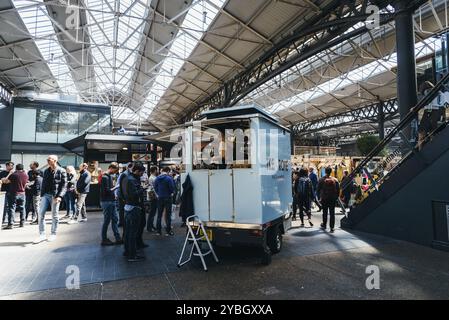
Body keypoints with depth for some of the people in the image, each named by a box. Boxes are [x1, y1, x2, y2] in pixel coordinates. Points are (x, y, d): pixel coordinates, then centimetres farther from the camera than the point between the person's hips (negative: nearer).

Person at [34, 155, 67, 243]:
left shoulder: (61, 171, -4)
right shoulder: (46, 171, 14)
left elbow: (64, 185, -9)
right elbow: (43, 183, 18)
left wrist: (60, 196, -19)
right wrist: (42, 195, 10)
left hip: (55, 196, -5)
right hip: (45, 195, 5)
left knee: (54, 215, 5)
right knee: (41, 214, -1)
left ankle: (53, 234, 18)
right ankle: (42, 235, 8)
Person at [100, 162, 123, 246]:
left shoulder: (110, 176, 13)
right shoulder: (105, 177, -14)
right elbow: (106, 191, -19)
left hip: (111, 201, 9)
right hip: (106, 202, -9)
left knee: (115, 219, 10)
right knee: (106, 221, 1)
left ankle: (118, 238, 16)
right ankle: (104, 240, 14)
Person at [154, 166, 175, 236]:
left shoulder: (157, 179, 0)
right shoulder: (169, 178, -16)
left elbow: (155, 187, 4)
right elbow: (172, 188, -14)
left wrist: (158, 194, 13)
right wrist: (171, 193, 5)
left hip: (160, 198, 5)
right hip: (167, 198, -4)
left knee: (159, 215, 13)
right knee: (168, 215, 4)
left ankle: (158, 231, 18)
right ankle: (168, 231, 7)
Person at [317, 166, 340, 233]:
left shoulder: (321, 180, -7)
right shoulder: (335, 180, -2)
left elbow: (318, 189, -4)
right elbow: (338, 190, 2)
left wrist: (319, 197, 6)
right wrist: (336, 197, 10)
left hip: (324, 199, -1)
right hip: (333, 199, 1)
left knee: (325, 212, 14)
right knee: (332, 213, 4)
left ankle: (324, 225, 26)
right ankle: (332, 227, 1)